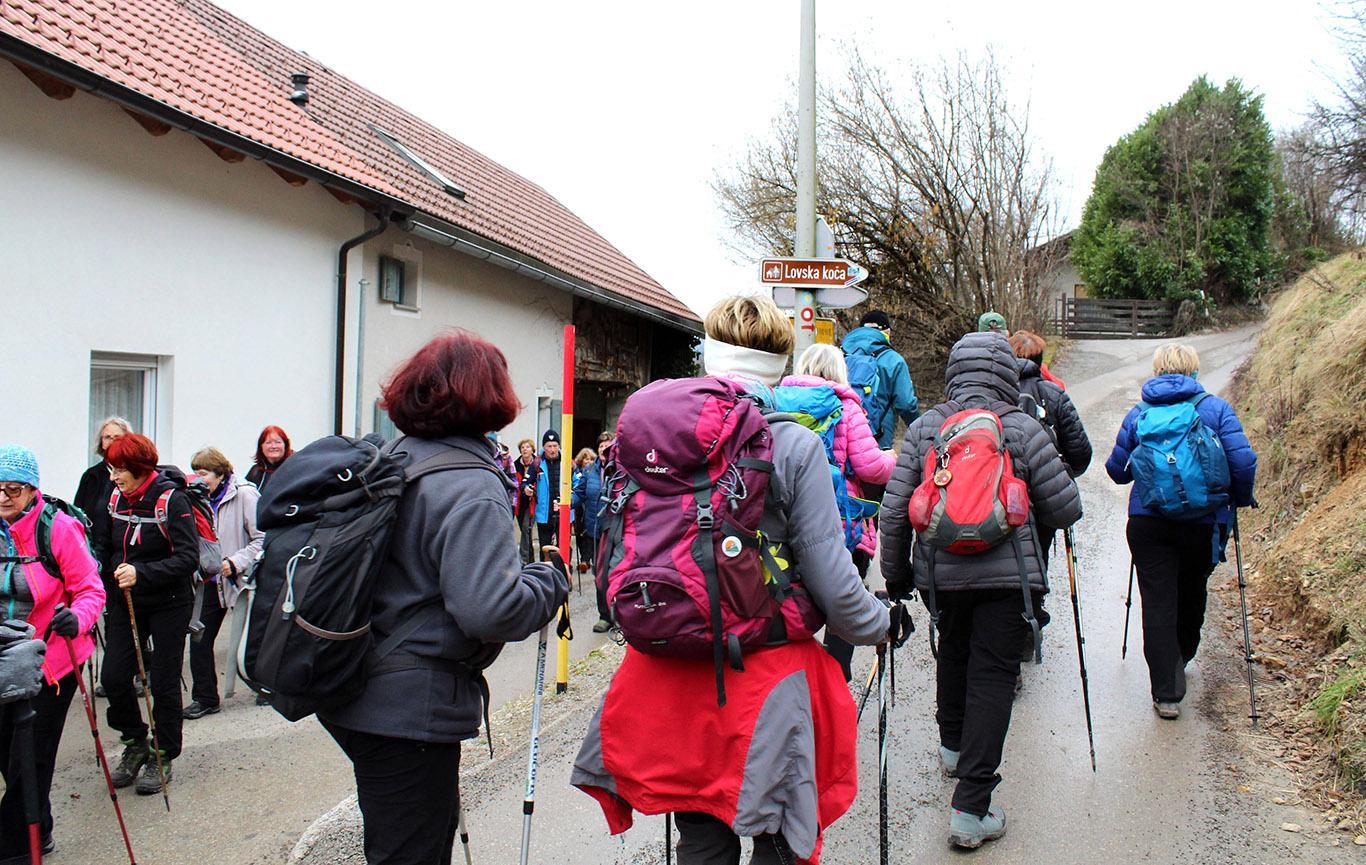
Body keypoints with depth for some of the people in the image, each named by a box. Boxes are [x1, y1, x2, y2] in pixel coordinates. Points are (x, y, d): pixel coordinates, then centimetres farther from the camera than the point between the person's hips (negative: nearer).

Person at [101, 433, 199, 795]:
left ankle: (163, 757, 19)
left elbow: (189, 558, -23)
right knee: (114, 677, 0)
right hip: (126, 602, 6)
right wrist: (116, 570, 3)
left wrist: (141, 573, -32)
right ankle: (135, 744, 23)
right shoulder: (116, 499, 4)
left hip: (169, 603, -6)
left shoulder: (171, 500, -17)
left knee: (163, 683, 3)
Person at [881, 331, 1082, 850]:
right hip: (1008, 574, -3)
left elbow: (894, 509, 0)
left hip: (940, 573, 3)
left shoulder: (924, 427, 1)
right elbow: (1065, 509, -3)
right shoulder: (1022, 428, -5)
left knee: (952, 653, 26)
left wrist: (895, 572, 12)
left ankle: (953, 745, 48)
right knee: (993, 675, -1)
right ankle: (971, 809, -4)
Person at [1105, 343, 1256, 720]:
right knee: (1191, 597, 22)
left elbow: (1117, 470, 7)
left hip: (1148, 523, 0)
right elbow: (1243, 461, -11)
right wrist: (1240, 499, 6)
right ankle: (1180, 661, 42)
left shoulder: (1138, 413, 3)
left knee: (1158, 604, 1)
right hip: (1202, 523, 1)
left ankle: (1167, 693, -5)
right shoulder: (1215, 408, -2)